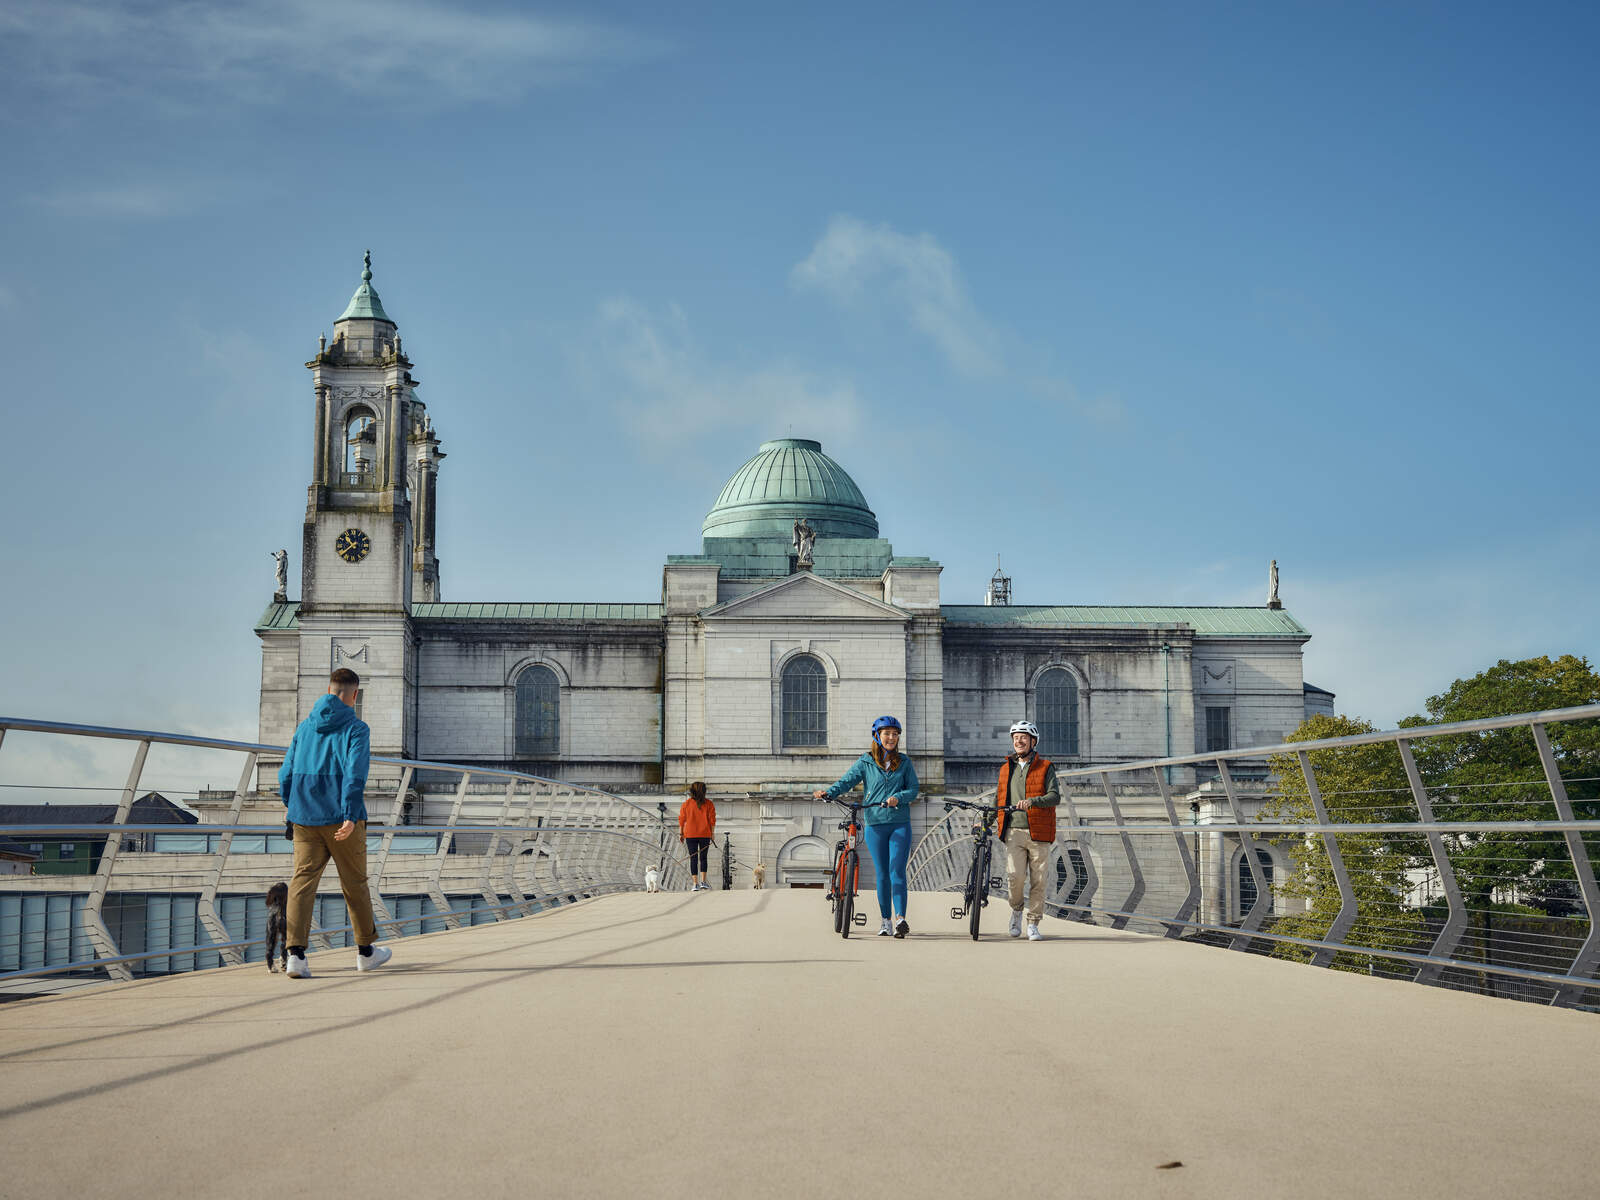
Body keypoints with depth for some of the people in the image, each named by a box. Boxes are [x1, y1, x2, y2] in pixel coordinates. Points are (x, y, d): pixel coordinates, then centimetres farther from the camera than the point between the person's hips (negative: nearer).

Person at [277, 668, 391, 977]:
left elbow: (286, 774, 14)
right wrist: (351, 817, -24)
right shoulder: (356, 729, -5)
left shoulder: (305, 726, 11)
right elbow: (355, 774, -18)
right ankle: (366, 951, 23)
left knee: (303, 882, -1)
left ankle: (296, 953, -16)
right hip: (341, 819, -4)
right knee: (355, 883, 10)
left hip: (305, 820, 4)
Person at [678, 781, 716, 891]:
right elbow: (712, 820, -3)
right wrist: (712, 833, 4)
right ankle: (703, 882, 3)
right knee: (703, 857, 13)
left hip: (690, 835, 0)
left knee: (693, 858, 2)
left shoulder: (686, 804, -2)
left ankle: (696, 884, -3)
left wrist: (681, 833, 7)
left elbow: (682, 820, -1)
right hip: (705, 835, 0)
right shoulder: (708, 804, -2)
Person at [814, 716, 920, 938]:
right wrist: (828, 793, -23)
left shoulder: (904, 762, 7)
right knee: (882, 874, 4)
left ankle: (900, 918, -15)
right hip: (875, 824, 1)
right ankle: (886, 921, 12)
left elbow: (913, 789, 3)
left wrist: (898, 798, -18)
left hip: (900, 823, -1)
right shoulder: (865, 762, 5)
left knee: (897, 870, -12)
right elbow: (847, 780, -5)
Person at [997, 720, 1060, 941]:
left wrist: (1031, 802, -26)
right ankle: (1017, 910, 16)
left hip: (1038, 833, -2)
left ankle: (1033, 925, 10)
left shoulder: (1045, 768, 3)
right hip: (1014, 832, 2)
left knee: (1038, 881, -1)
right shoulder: (1006, 768, 15)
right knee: (1014, 876, -12)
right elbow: (998, 799, 23)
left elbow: (1055, 796, -11)